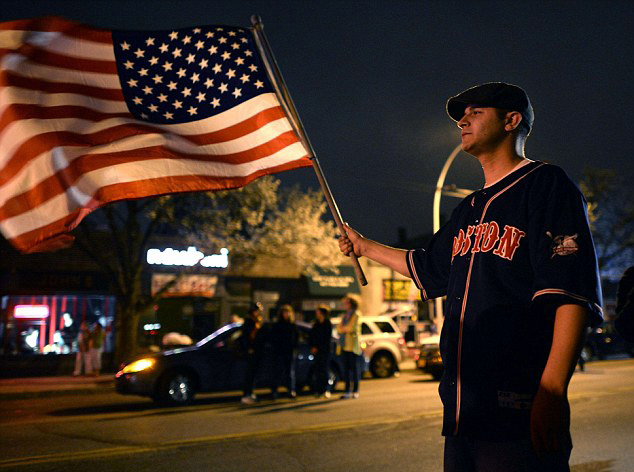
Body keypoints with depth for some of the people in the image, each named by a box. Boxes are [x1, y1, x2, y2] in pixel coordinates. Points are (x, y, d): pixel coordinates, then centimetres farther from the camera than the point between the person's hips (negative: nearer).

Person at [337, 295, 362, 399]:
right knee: (346, 368, 4)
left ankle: (355, 391, 1)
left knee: (354, 367, -4)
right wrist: (345, 329, -6)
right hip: (344, 345, 6)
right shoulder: (345, 315, 19)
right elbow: (339, 328, 13)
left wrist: (342, 328, 4)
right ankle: (348, 391, 7)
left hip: (353, 345, -6)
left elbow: (351, 327, -11)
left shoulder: (356, 314, -3)